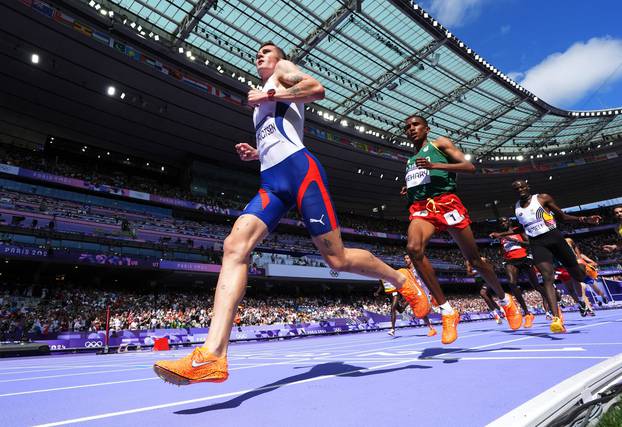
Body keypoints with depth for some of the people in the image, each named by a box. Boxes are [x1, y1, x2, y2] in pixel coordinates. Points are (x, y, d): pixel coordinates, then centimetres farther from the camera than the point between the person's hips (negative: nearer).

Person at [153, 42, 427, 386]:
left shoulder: (283, 70, 17)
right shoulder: (261, 101, 36)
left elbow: (317, 89, -6)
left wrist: (269, 94, -2)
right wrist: (255, 154, 20)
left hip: (298, 168, -7)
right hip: (270, 181, 7)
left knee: (337, 259, -8)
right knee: (234, 247, -16)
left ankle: (401, 279, 19)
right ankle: (213, 354, -23)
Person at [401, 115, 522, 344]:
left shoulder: (440, 143, 10)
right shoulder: (410, 160, 27)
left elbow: (469, 167, -1)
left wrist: (434, 165, -14)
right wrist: (408, 192, 11)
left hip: (446, 202, -4)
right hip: (421, 208, 4)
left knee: (474, 258, 4)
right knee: (413, 248, -28)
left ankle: (505, 301, 32)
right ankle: (447, 311, -21)